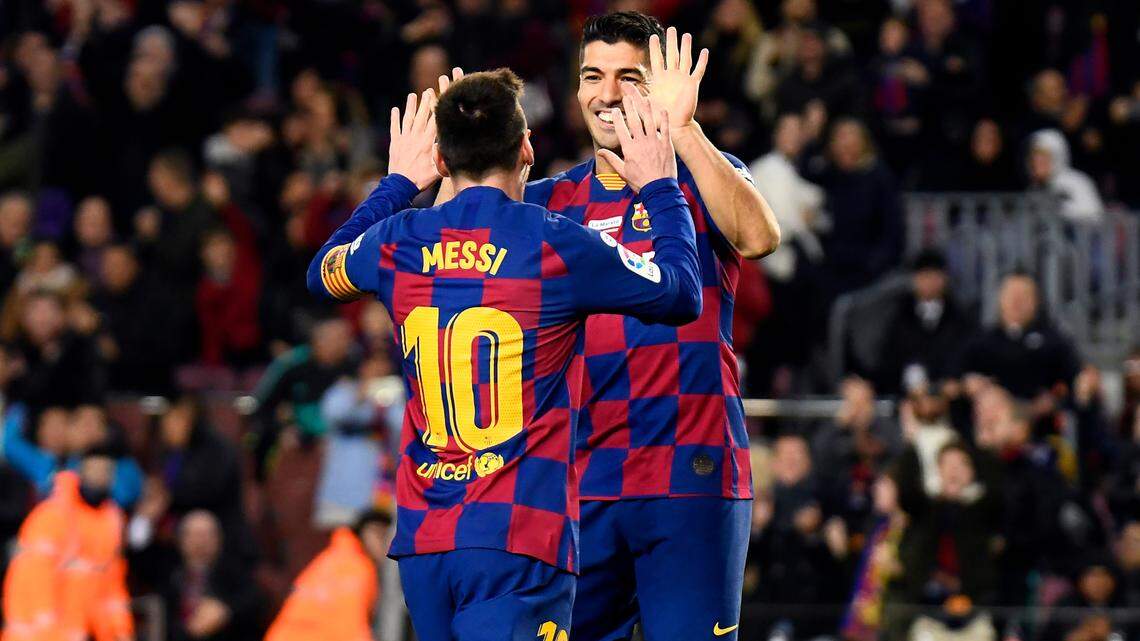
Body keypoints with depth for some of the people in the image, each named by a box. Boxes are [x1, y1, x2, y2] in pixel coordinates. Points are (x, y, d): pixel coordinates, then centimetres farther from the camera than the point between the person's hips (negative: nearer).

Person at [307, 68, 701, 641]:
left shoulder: (398, 242, 6)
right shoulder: (556, 245, -7)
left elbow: (323, 273, 31)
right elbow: (681, 294, 9)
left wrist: (398, 182, 40)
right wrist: (661, 186, 23)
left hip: (421, 536, 5)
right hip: (518, 544, -5)